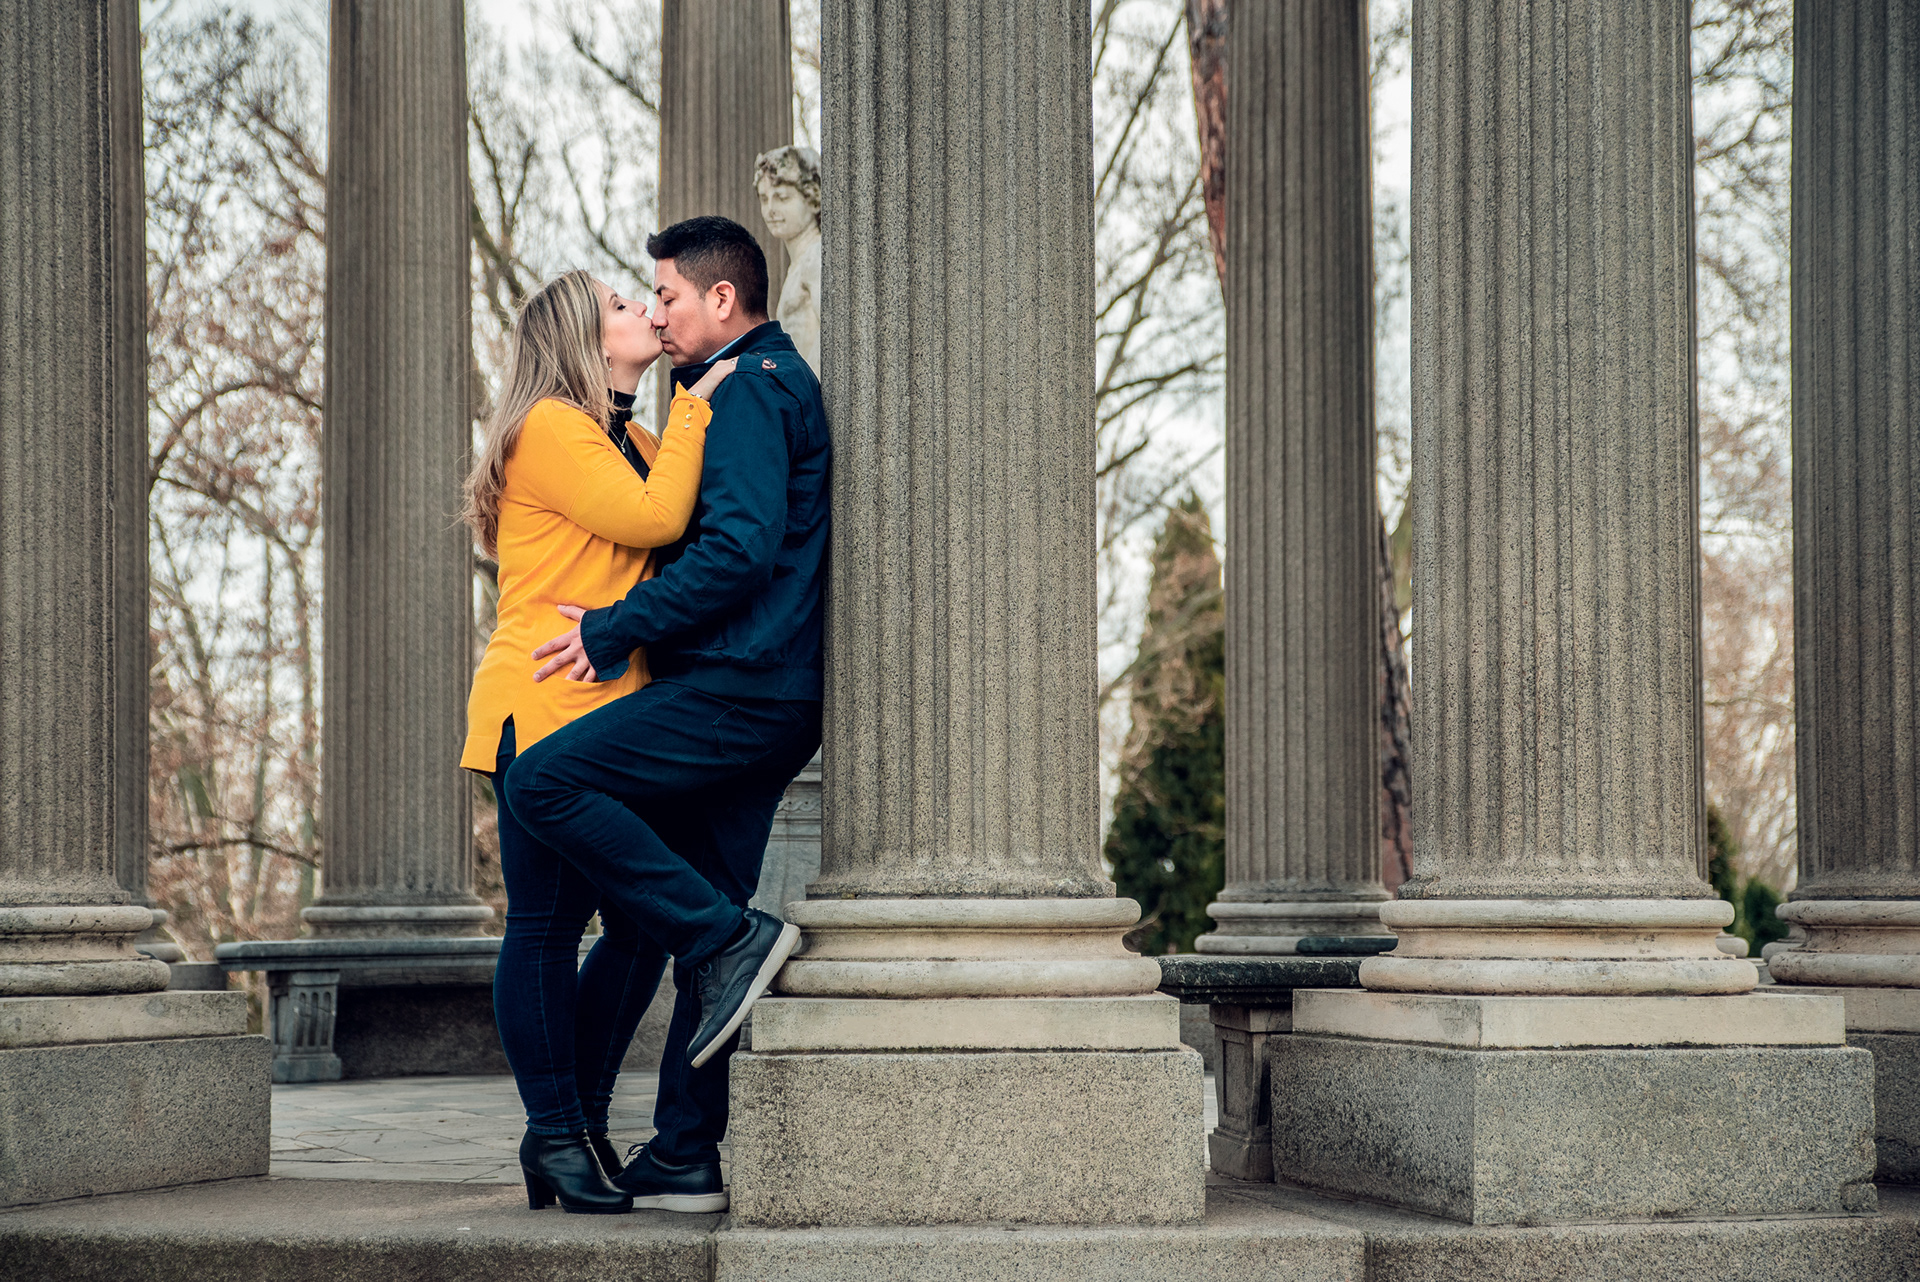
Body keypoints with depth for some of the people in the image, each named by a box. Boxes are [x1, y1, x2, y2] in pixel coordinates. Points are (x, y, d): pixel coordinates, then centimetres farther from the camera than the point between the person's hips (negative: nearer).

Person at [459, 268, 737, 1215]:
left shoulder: (632, 444, 23)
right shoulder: (550, 430, -7)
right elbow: (653, 518, -16)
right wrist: (694, 406, -8)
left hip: (619, 717, 9)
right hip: (546, 712, -9)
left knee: (642, 922, 6)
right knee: (547, 927, -4)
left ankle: (581, 1120, 16)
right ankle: (557, 1135, 0)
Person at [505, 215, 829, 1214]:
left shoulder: (749, 390, -7)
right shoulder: (777, 385, 25)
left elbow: (737, 550, -20)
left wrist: (612, 632, -15)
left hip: (739, 684, -10)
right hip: (766, 699, 10)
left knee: (544, 783, -16)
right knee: (700, 928, 8)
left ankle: (731, 940, -17)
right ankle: (684, 1162, 8)